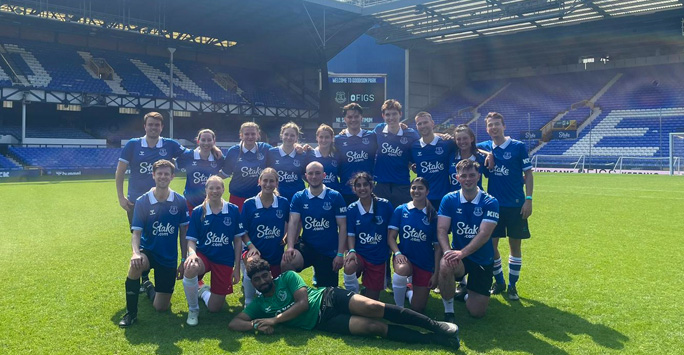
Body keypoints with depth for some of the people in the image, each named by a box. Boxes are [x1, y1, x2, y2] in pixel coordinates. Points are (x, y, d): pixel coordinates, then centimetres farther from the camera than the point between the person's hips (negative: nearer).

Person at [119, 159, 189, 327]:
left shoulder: (180, 202, -5)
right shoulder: (142, 202, -8)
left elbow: (183, 232, 2)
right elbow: (136, 232, -12)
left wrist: (184, 261, 0)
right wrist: (136, 252, -33)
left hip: (169, 258, 1)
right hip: (148, 251, -1)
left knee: (161, 307, -1)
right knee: (135, 265, -39)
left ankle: (150, 289, 38)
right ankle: (131, 313, -18)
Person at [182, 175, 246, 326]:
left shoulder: (233, 210, -4)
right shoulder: (198, 212, -4)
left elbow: (238, 240, 0)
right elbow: (191, 240, -4)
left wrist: (237, 267, -2)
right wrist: (192, 253, -28)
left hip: (225, 260, 1)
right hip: (203, 255, -1)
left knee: (215, 308, 2)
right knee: (190, 268, -39)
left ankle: (204, 291, 40)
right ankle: (193, 309, -11)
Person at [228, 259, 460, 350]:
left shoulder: (288, 277, 2)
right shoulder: (259, 304, 11)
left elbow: (303, 303, -9)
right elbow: (234, 323, 4)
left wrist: (275, 319, -11)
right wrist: (256, 324, -18)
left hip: (329, 299, -1)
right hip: (322, 322, 1)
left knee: (374, 308, -26)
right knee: (373, 327, -19)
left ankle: (435, 326, -19)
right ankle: (433, 339, -20)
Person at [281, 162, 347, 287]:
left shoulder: (335, 197, -7)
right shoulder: (298, 197, -1)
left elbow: (342, 226, -6)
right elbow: (293, 223, -9)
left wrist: (340, 254, -10)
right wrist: (290, 247, -24)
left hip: (329, 251, 0)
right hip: (307, 246, 0)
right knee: (286, 262, -30)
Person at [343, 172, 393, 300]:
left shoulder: (385, 205, -9)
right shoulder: (351, 209, -5)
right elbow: (351, 234, -4)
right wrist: (352, 251, -21)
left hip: (379, 256, 0)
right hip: (360, 253, 0)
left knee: (372, 298, 5)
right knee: (349, 267, -36)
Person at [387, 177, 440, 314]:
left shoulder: (433, 215, -2)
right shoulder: (401, 210, -1)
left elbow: (437, 246, 0)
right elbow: (391, 237, -2)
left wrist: (436, 274, -2)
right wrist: (397, 253, -21)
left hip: (425, 263, 1)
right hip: (405, 257, -1)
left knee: (418, 308, 2)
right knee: (402, 269, -39)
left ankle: (411, 290, 38)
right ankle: (399, 307, -15)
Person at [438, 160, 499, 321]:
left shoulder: (490, 203, -10)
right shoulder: (449, 200, -5)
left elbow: (484, 234, -20)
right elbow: (442, 229, -12)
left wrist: (462, 253, -33)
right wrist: (448, 252, -31)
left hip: (482, 260, 0)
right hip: (458, 254, 0)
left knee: (477, 312, -3)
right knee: (445, 265, -37)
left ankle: (468, 294, 35)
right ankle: (448, 310, -12)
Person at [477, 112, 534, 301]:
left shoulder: (518, 147, -4)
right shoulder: (484, 147, 4)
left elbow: (528, 174, -2)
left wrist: (528, 199, -9)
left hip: (515, 205, -2)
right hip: (493, 204, 3)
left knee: (515, 245, 5)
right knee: (491, 245, 5)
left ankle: (512, 285, 19)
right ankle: (499, 282, 25)